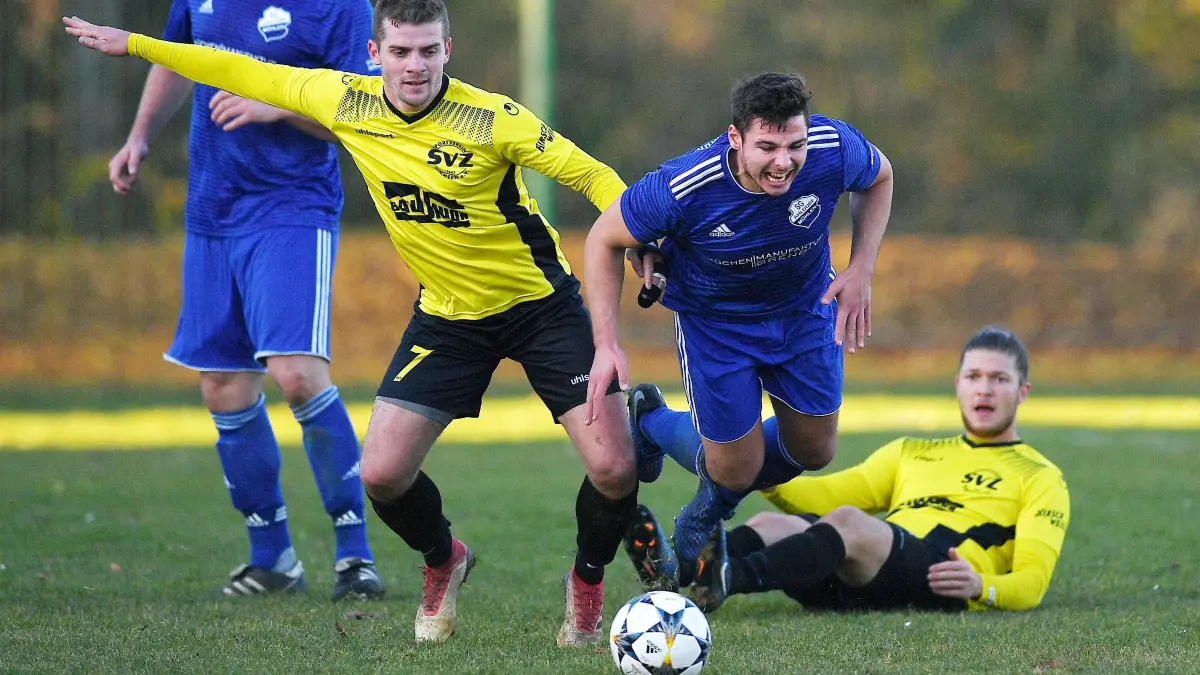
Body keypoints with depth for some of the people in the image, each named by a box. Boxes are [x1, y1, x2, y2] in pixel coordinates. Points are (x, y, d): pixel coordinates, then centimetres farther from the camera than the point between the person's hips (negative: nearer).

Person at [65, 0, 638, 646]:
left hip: (540, 303, -3)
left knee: (612, 467, -14)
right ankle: (443, 563, 28)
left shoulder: (489, 117, -22)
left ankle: (587, 581, 18)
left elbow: (589, 174, -18)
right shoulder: (347, 102, -10)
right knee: (382, 473, -6)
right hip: (447, 315, 4)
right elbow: (248, 74, 2)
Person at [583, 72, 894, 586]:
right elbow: (604, 240, -20)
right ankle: (648, 423, 32)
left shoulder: (834, 149, -30)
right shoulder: (682, 188, -38)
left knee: (813, 451, 11)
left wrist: (861, 271, -15)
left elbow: (879, 178, -4)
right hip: (713, 319, -4)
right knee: (739, 470, -1)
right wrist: (606, 345, -26)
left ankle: (706, 512, 42)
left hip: (805, 307, 4)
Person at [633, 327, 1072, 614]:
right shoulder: (912, 453, 37)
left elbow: (1032, 583, 8)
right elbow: (824, 496, 24)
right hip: (855, 586, 5)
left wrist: (982, 586, -15)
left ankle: (729, 579, -62)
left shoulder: (1040, 477, 21)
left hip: (938, 580, -5)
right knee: (772, 524, -27)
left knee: (849, 520, -36)